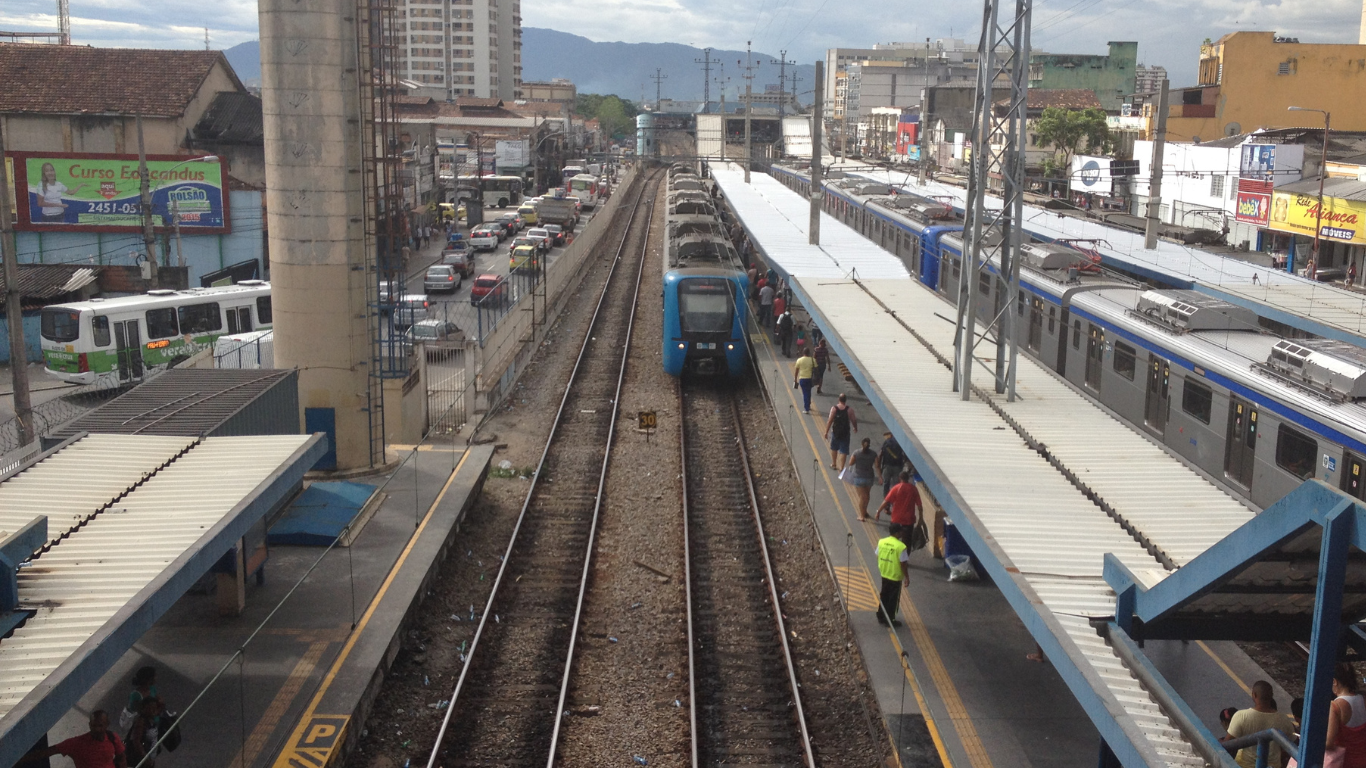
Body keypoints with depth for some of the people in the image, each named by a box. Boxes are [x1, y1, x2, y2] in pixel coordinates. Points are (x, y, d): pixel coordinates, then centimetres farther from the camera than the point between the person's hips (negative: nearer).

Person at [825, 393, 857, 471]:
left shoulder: (834, 409, -11)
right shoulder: (849, 410, -11)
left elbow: (829, 421, -12)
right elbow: (853, 420, -4)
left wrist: (826, 432, -5)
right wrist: (855, 428, 16)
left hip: (835, 432, 1)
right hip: (845, 432, -1)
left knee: (834, 448, 21)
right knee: (844, 451, 5)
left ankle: (833, 464, 32)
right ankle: (841, 467, 3)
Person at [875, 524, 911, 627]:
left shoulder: (881, 541, -4)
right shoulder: (901, 546, -21)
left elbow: (878, 557, 5)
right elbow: (903, 564, -18)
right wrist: (907, 577, -7)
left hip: (884, 574, 6)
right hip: (895, 577, -6)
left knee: (884, 596, 20)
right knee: (893, 599, 8)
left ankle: (881, 617, 30)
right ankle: (889, 620, 16)